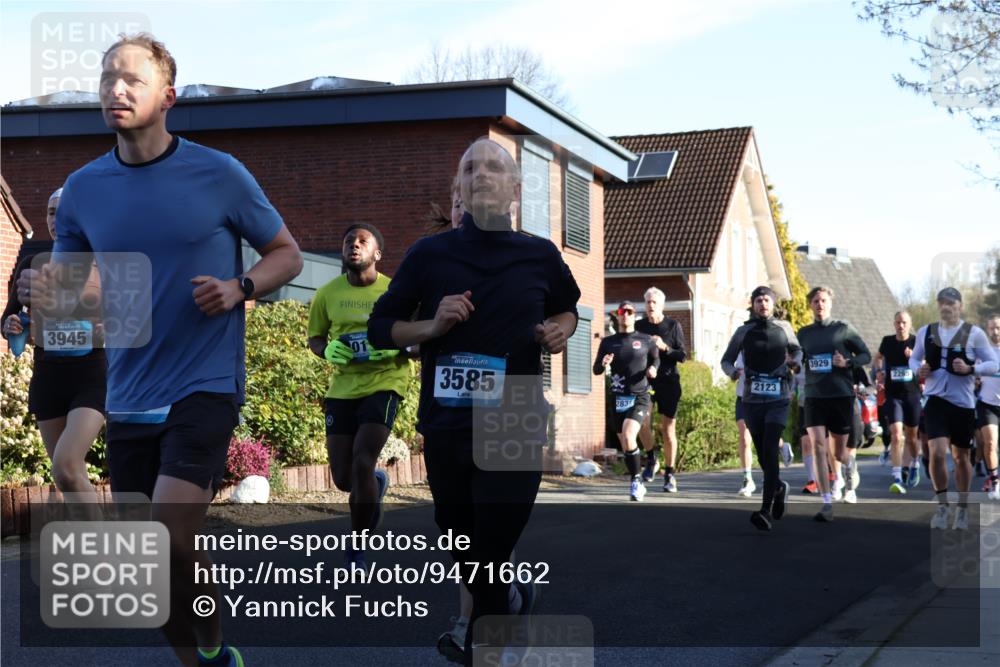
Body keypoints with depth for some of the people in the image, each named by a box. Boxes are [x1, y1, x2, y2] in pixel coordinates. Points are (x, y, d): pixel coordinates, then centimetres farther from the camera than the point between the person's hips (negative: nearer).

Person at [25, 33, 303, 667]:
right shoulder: (83, 187, 5)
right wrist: (46, 288, -10)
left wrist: (240, 289, -14)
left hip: (204, 387, -4)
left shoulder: (219, 174, -4)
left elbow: (287, 254, 6)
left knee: (170, 540, -18)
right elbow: (64, 277, 14)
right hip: (127, 396, 4)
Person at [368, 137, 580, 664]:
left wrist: (560, 332, 0)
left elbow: (567, 309, 21)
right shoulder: (429, 254, -1)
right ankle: (515, 596, 50)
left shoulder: (540, 255, 1)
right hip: (445, 428, 2)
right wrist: (432, 326, -11)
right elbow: (379, 328, 6)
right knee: (463, 559, 19)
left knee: (487, 572, -5)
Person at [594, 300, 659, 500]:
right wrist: (603, 364, -15)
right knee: (625, 444, 7)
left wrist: (653, 368, -3)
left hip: (640, 398, -3)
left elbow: (656, 358, 19)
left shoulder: (646, 341, 2)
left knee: (628, 437, -23)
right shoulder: (608, 342, 6)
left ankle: (636, 481, -11)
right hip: (618, 399, 3)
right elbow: (596, 370, 7)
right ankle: (637, 484, 24)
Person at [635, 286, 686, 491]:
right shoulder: (639, 326, 7)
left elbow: (683, 355, -1)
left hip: (668, 381, -1)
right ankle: (651, 459, 7)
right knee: (643, 422, -19)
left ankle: (669, 474, 11)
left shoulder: (673, 325, 1)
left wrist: (664, 348, -16)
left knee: (668, 429, 1)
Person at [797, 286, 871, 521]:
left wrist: (847, 362, -15)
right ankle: (827, 503, -13)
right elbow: (798, 360, 20)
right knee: (818, 446, -15)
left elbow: (866, 355, 4)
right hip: (814, 396, 2)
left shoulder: (843, 329, 0)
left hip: (841, 396, -1)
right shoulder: (804, 333, 8)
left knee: (839, 451, 9)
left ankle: (851, 466, 48)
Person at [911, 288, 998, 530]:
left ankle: (962, 509, 28)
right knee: (937, 453, -15)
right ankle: (942, 506, 3)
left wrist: (970, 369, -20)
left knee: (961, 456, 11)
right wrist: (918, 369, -4)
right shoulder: (926, 332, 5)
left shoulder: (974, 333, -4)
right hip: (935, 400, 1)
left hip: (963, 402, -1)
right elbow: (914, 358, 18)